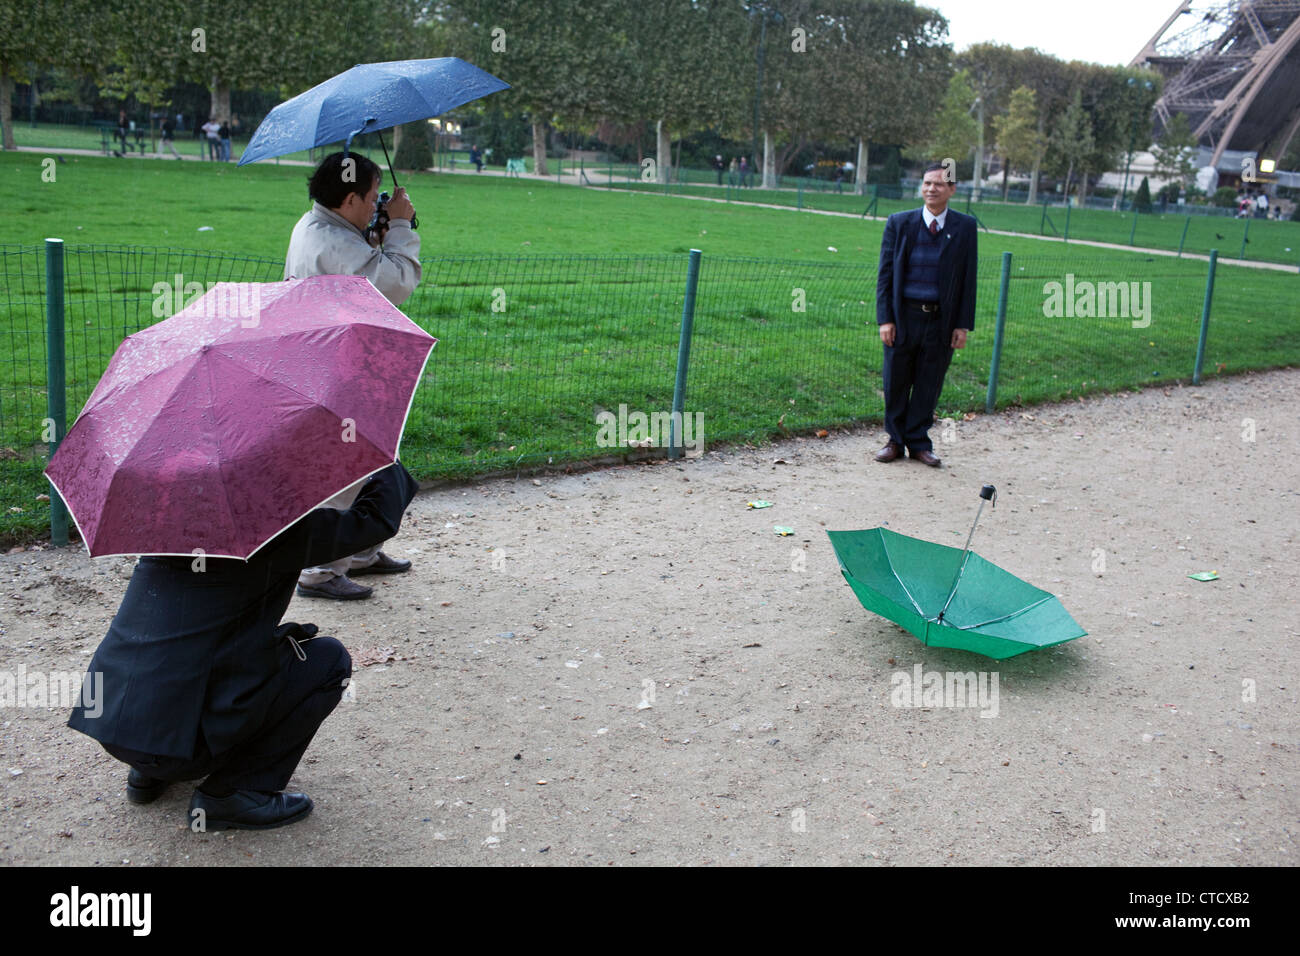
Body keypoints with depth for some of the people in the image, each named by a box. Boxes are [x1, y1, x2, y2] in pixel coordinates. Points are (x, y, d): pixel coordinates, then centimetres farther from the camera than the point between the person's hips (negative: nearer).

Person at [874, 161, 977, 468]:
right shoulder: (899, 223, 2)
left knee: (929, 385, 8)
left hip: (942, 320, 0)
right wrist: (885, 318, -6)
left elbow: (968, 278, 3)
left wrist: (963, 325, -2)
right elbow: (885, 273, 2)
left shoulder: (965, 227, 2)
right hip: (904, 316, 0)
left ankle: (919, 442, 22)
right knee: (896, 383, 7)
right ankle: (895, 440, 24)